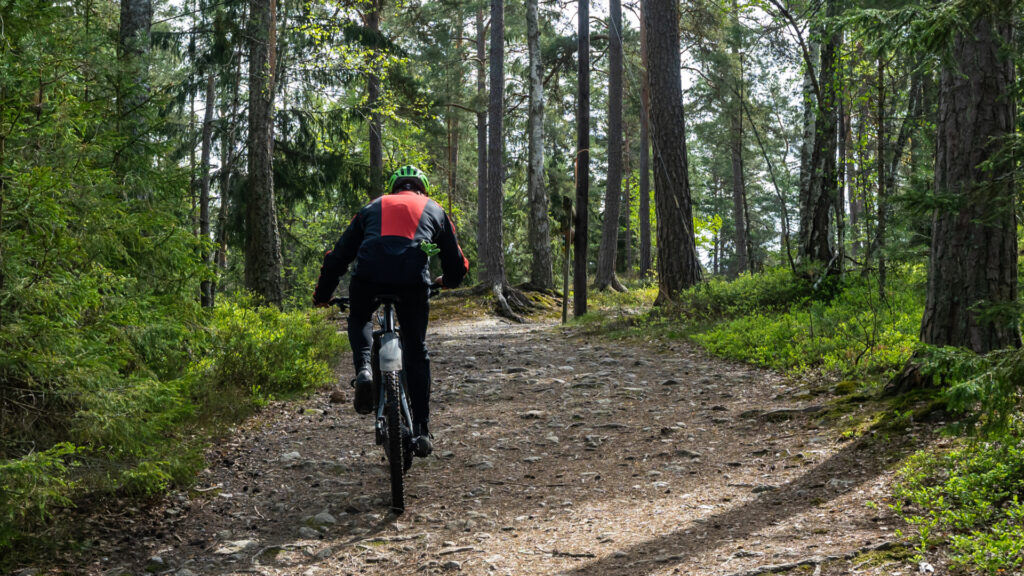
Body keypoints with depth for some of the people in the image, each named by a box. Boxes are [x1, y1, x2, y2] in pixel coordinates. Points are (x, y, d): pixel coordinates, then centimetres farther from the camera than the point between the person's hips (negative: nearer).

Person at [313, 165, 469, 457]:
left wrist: (322, 295, 40)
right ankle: (421, 431, 13)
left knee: (359, 318, 32)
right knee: (416, 351, 14)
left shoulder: (375, 207, 31)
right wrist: (446, 281, 55)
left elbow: (338, 256, 29)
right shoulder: (434, 210, 30)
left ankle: (363, 370, 5)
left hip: (369, 273, 0)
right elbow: (457, 264, 33)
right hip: (413, 278, 0)